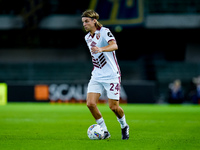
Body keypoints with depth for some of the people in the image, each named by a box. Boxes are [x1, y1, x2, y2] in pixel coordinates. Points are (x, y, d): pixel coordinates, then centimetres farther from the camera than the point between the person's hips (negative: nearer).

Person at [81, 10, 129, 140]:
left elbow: (114, 46, -32)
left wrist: (100, 49, -50)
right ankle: (104, 131, 4)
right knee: (90, 103, -11)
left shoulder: (104, 32, -12)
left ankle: (124, 127, 25)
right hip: (97, 76, 6)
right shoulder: (87, 37, 12)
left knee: (114, 107, -5)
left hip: (111, 75, -6)